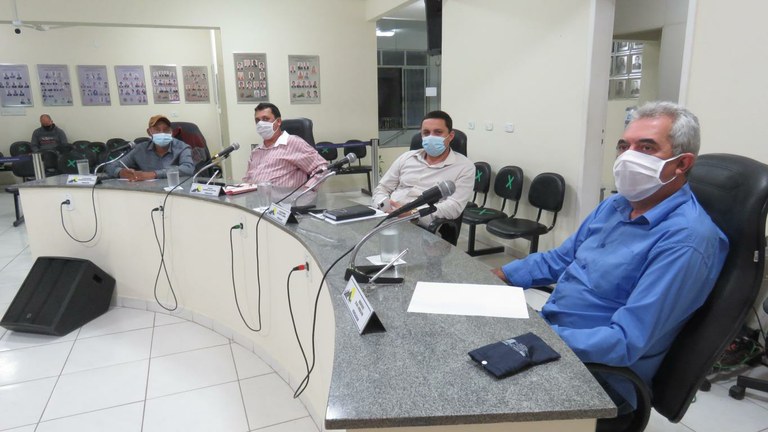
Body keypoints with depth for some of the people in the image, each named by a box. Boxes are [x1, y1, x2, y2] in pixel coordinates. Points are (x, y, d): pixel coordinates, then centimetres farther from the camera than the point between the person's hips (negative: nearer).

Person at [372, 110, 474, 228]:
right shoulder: (406, 157, 17)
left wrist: (413, 213, -21)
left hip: (421, 228, -4)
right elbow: (382, 188, 20)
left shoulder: (464, 166, 3)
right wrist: (385, 206, -5)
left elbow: (454, 207, -9)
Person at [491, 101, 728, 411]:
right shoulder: (615, 205, 6)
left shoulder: (686, 239, -23)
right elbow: (559, 259, 15)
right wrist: (499, 276, 2)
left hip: (598, 370, -8)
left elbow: (626, 342, -28)